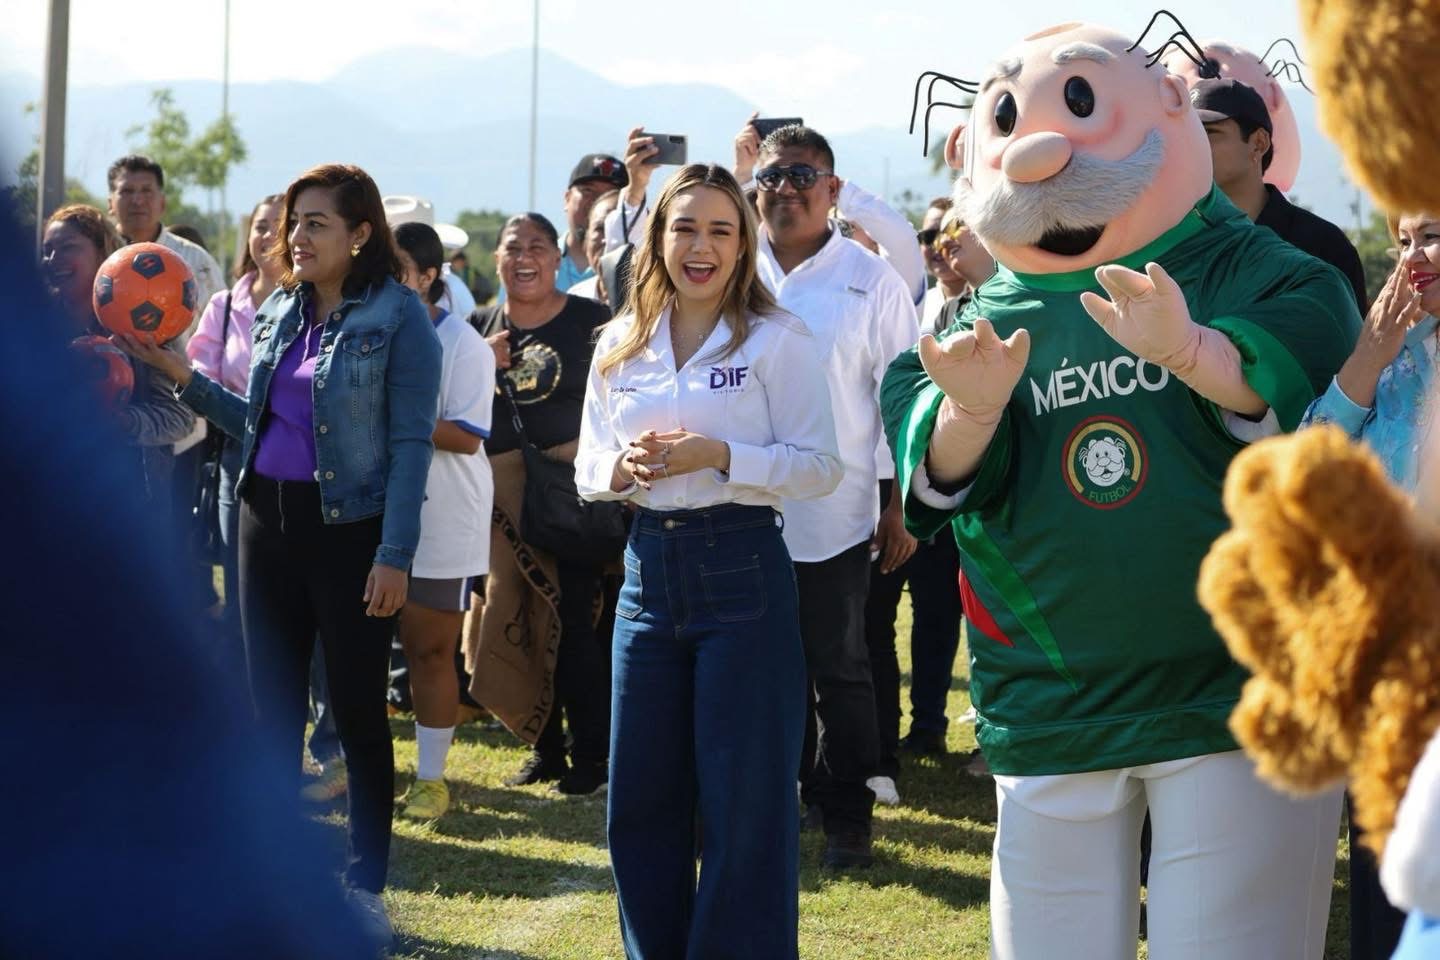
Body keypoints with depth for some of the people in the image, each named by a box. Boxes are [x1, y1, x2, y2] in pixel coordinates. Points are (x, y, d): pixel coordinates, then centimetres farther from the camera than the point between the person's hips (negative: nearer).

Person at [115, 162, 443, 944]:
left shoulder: (397, 318, -10)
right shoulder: (278, 312, 9)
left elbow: (411, 442, -12)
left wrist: (394, 555, -17)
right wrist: (184, 379, 5)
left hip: (350, 528, -6)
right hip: (267, 519, 6)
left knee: (357, 709, 0)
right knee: (272, 705, 11)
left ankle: (365, 887, 11)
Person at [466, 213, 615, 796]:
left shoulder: (588, 320, -1)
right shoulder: (480, 327, 12)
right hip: (503, 487, 5)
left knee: (571, 620, -8)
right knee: (517, 617, 6)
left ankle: (592, 753, 1)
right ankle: (545, 749, 17)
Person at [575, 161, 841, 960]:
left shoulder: (776, 340, -5)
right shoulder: (619, 345, 8)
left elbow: (821, 466, -9)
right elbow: (588, 467, 11)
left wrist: (720, 457, -20)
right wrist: (623, 466, -11)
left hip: (742, 571, -5)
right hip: (649, 566, 5)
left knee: (745, 802, 0)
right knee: (640, 800, 10)